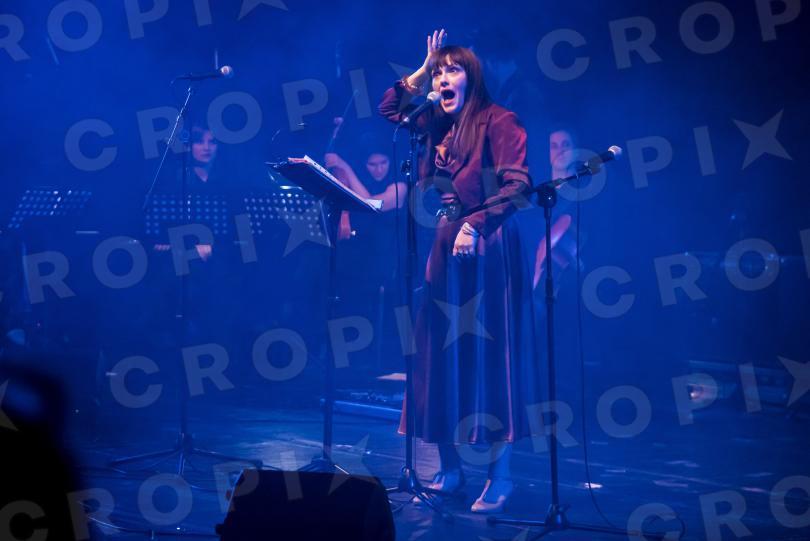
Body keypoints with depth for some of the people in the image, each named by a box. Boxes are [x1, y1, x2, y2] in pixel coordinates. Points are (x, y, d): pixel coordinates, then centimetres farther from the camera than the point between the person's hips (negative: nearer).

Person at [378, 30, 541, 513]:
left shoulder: (498, 121, -8)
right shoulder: (439, 125, 12)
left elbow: (517, 184, -16)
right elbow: (389, 110, 23)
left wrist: (476, 224, -25)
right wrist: (422, 70, 11)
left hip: (489, 248, -7)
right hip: (448, 244, 7)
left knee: (487, 354, -6)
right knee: (443, 354, 7)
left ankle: (500, 476, -2)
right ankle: (450, 468, 14)